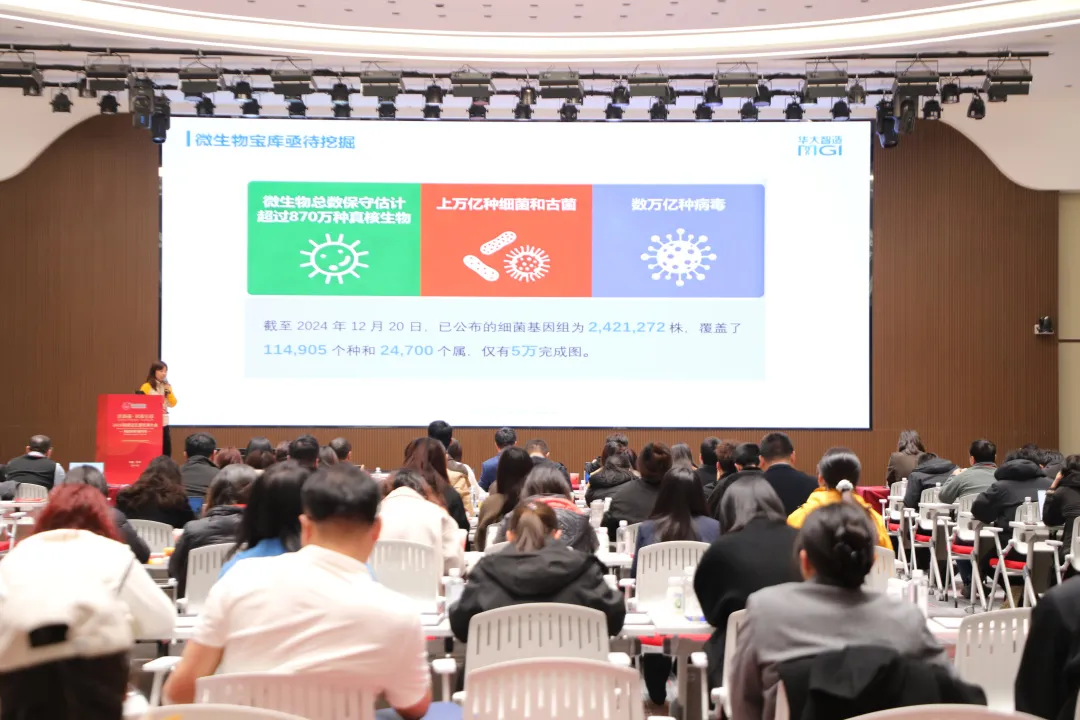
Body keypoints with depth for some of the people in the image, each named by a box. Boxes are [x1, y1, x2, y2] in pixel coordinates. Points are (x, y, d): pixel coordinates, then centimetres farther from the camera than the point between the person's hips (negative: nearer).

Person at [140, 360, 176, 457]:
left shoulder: (167, 387, 12)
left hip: (164, 423, 6)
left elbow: (173, 404, 9)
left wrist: (169, 392, -4)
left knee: (167, 451, 5)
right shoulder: (147, 387, -6)